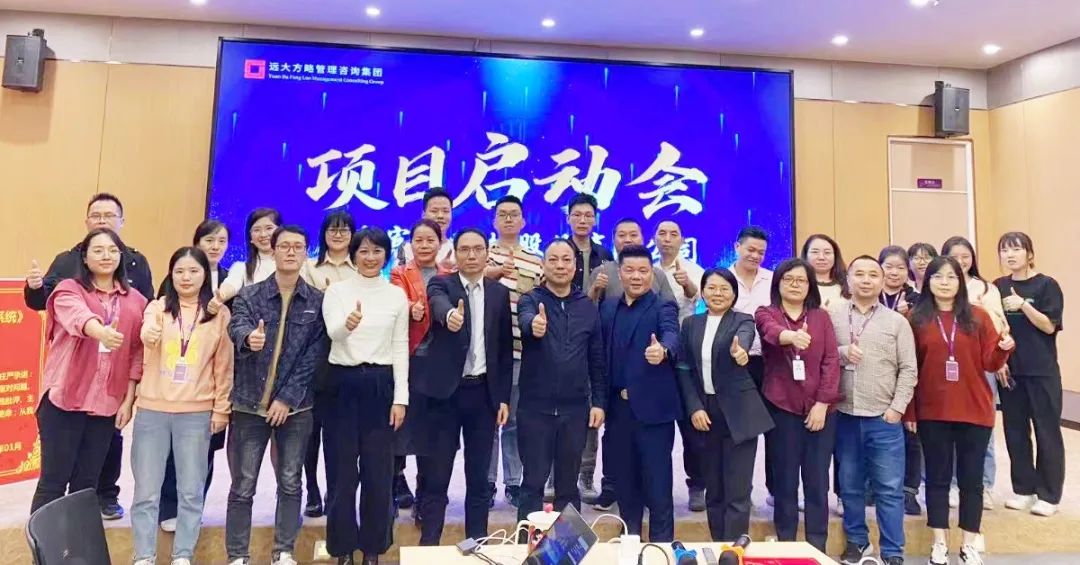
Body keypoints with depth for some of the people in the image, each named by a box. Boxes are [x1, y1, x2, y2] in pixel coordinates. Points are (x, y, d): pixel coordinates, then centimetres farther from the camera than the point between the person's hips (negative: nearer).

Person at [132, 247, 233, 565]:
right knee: (146, 491, 7)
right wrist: (149, 334, -44)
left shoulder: (219, 314, 2)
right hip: (152, 409, 1)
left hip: (197, 413, 0)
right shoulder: (158, 307, 2)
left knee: (191, 491, 6)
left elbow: (224, 365, 4)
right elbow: (146, 335, -20)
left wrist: (221, 408, 2)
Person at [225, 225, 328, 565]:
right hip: (249, 404, -1)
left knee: (290, 483, 10)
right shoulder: (249, 295, -1)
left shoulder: (317, 301, 0)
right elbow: (237, 327, -21)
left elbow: (315, 354, -4)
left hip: (295, 407, 1)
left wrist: (288, 398, -10)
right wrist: (249, 337, -45)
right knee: (243, 486, 6)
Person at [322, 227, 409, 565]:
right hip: (343, 384, -1)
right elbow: (333, 333, -19)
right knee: (342, 469, 6)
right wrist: (348, 323, -43)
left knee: (378, 470, 7)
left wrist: (400, 397, -2)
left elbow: (400, 348, 4)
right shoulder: (336, 291, 0)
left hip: (381, 385, 1)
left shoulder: (397, 295, 4)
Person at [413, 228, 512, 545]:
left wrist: (504, 397, 4)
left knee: (479, 476, 12)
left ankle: (477, 542, 25)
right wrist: (450, 315, -51)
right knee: (436, 476, 5)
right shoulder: (441, 284, -1)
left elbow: (505, 348, 8)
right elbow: (439, 305, -27)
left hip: (484, 392, 3)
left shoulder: (500, 293, 7)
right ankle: (429, 544, 17)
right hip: (445, 391, -2)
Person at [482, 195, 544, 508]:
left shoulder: (536, 263, 11)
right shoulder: (483, 254, 8)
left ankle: (513, 482, 19)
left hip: (521, 351, 1)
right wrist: (494, 272, -19)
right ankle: (486, 482, 15)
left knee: (516, 419, 9)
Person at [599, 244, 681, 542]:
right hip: (618, 408, 5)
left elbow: (671, 335, -25)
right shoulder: (608, 307, 11)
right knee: (624, 483, 15)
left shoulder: (663, 307, -4)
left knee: (658, 485, 2)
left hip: (653, 407, -4)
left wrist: (662, 350, -47)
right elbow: (602, 354, 11)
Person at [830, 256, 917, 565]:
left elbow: (908, 369, 0)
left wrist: (897, 407, -6)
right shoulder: (832, 317, 4)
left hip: (884, 418, -1)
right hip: (844, 415, 1)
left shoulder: (897, 322, 3)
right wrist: (841, 352, -17)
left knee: (889, 488, 3)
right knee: (850, 485, 12)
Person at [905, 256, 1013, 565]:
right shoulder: (916, 318, -2)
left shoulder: (978, 317, 2)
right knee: (937, 478, 8)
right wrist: (908, 411, -4)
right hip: (932, 412, -1)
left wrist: (1003, 349, -20)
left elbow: (990, 363, 2)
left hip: (974, 411, 1)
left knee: (971, 478, 9)